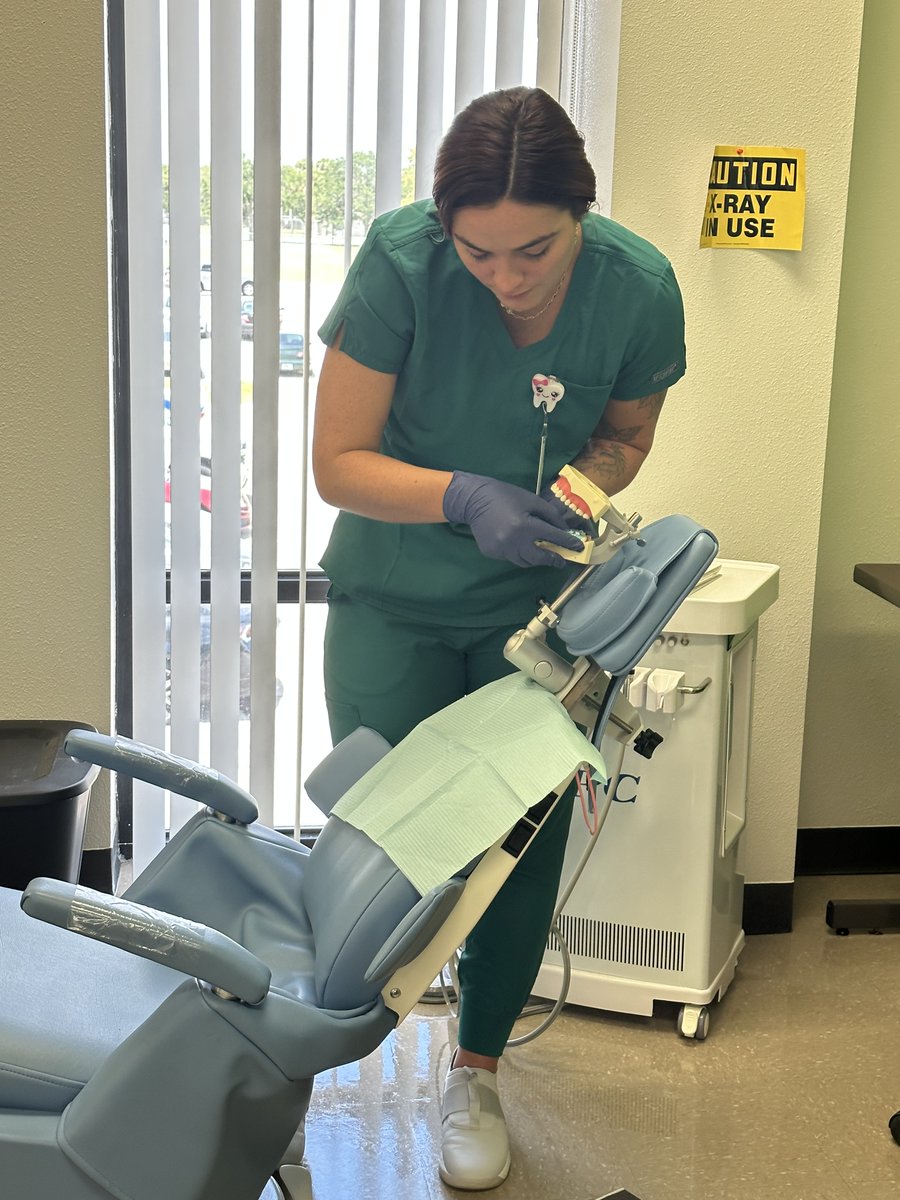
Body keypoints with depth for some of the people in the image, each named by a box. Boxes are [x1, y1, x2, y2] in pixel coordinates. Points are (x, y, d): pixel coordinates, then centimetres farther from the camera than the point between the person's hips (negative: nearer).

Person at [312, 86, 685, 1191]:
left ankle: (475, 1071, 30)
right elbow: (339, 463, -18)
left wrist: (576, 493, -19)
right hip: (396, 596, -1)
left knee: (525, 837, 7)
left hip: (538, 598, 2)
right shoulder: (399, 261, -24)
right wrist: (465, 497, -34)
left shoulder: (638, 288, -18)